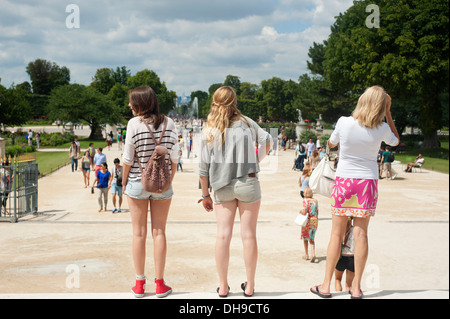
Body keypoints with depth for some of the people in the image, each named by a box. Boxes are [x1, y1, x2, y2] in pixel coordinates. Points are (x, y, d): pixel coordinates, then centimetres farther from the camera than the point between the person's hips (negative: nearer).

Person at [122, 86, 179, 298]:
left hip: (137, 183, -2)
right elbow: (174, 158, 1)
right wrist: (169, 181, 12)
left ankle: (139, 285, 14)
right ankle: (160, 284, 12)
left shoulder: (134, 123, -10)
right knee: (159, 232, 8)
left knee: (139, 233, 6)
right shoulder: (168, 123, -1)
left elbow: (128, 159, -8)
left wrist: (124, 183, 5)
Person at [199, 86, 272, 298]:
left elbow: (204, 168, 1)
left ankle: (223, 287, 11)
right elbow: (266, 141, 9)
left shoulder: (209, 131, 0)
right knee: (248, 234, 5)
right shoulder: (246, 122, 1)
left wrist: (205, 195, 10)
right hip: (248, 183, -1)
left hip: (222, 188, 1)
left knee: (223, 235, 4)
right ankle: (249, 286, 14)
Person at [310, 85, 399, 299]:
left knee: (336, 233, 5)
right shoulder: (382, 129, -10)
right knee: (360, 233, 5)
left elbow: (331, 144, 7)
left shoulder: (344, 122, -13)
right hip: (368, 182, 1)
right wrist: (388, 114, 11)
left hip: (343, 181, 0)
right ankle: (356, 287, 10)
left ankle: (326, 286, 11)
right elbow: (395, 141, 15)